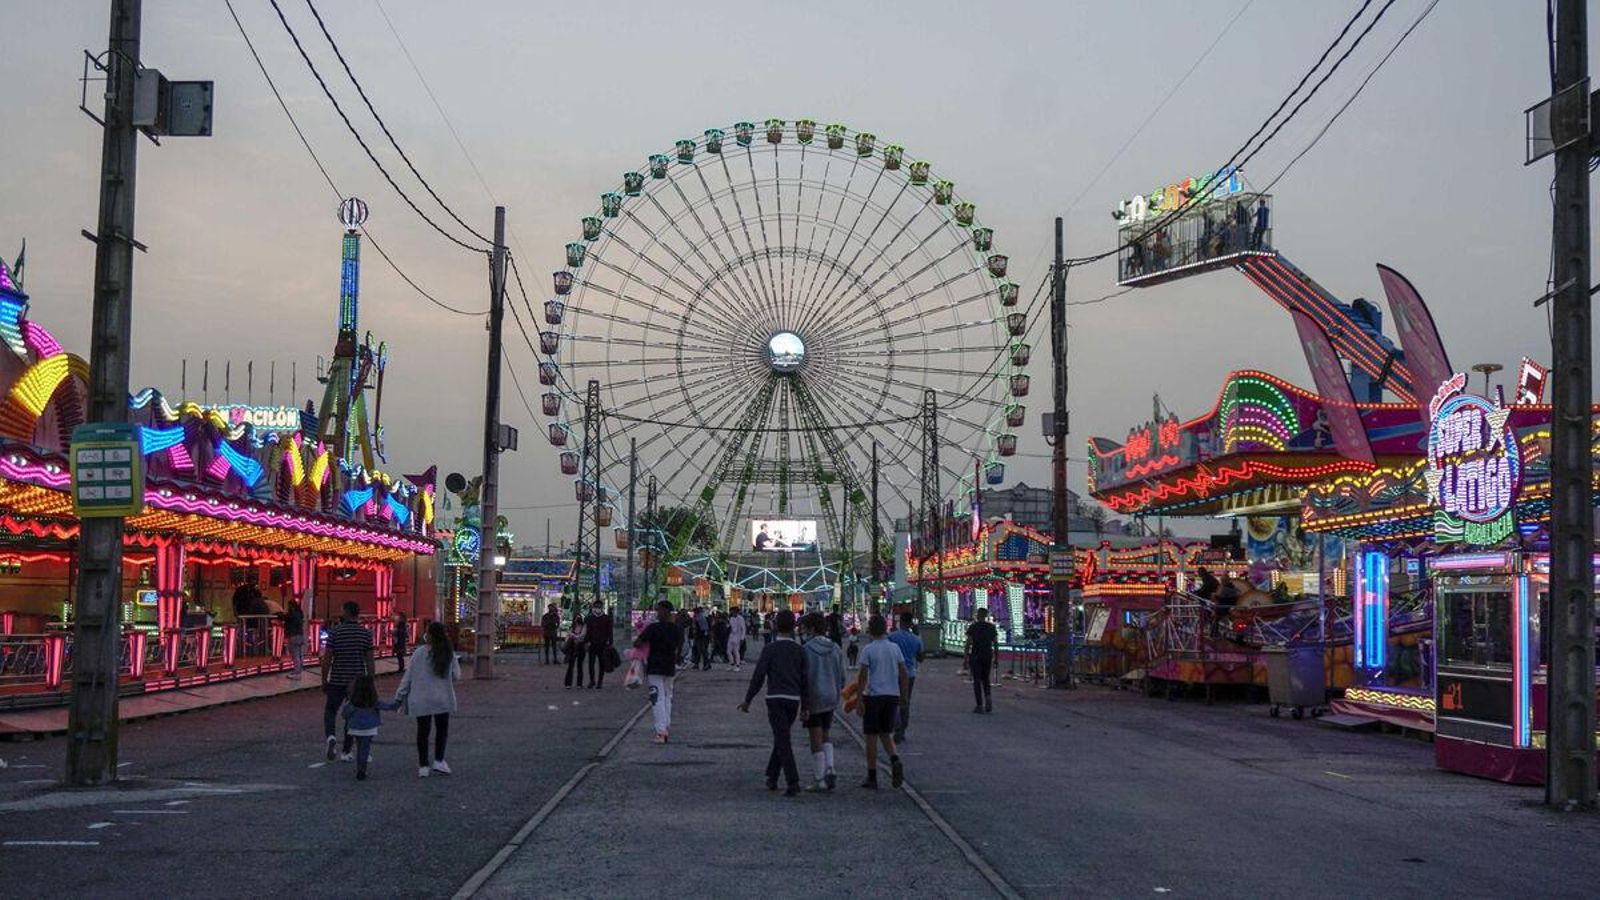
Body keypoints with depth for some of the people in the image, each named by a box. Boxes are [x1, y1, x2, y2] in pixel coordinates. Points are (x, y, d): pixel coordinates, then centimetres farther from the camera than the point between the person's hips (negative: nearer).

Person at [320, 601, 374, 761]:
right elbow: (369, 661, 0)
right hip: (358, 682, 2)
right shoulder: (366, 633, -2)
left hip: (337, 681, -2)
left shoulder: (335, 632, -7)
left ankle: (330, 737, -15)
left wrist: (324, 680, 4)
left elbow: (327, 659, -6)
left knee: (330, 711, 13)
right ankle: (346, 752, 15)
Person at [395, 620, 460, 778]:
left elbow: (409, 676, -5)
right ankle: (438, 760, 8)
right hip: (443, 699, 1)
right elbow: (456, 676, 4)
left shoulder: (419, 653, -9)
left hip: (421, 700, -1)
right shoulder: (449, 654, -3)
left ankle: (423, 766, 12)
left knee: (423, 731, 9)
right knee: (442, 729, 17)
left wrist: (399, 697, 3)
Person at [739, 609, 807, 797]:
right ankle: (772, 777, 27)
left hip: (776, 698, -4)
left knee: (783, 741, -7)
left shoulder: (770, 649, -4)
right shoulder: (799, 650, 7)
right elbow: (804, 679, 7)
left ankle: (793, 783, -16)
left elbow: (759, 676, -7)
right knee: (781, 738, 20)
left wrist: (747, 700, 1)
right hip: (794, 699, 4)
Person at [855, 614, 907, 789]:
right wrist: (903, 694, 18)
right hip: (892, 696, 4)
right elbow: (903, 673, 8)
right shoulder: (895, 648, 6)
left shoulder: (868, 649, -8)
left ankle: (872, 777, 8)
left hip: (874, 696, -4)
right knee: (886, 733, 17)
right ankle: (895, 760, -11)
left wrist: (860, 699, -7)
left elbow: (863, 676, -10)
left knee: (871, 737, 5)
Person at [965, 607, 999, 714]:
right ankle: (988, 697, -10)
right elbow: (996, 643, 2)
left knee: (977, 680, 4)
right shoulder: (992, 627, 3)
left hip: (975, 655, -3)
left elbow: (968, 643, -9)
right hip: (988, 654, 3)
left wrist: (966, 659, -4)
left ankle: (979, 705, 1)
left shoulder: (972, 627, -6)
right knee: (985, 679, 17)